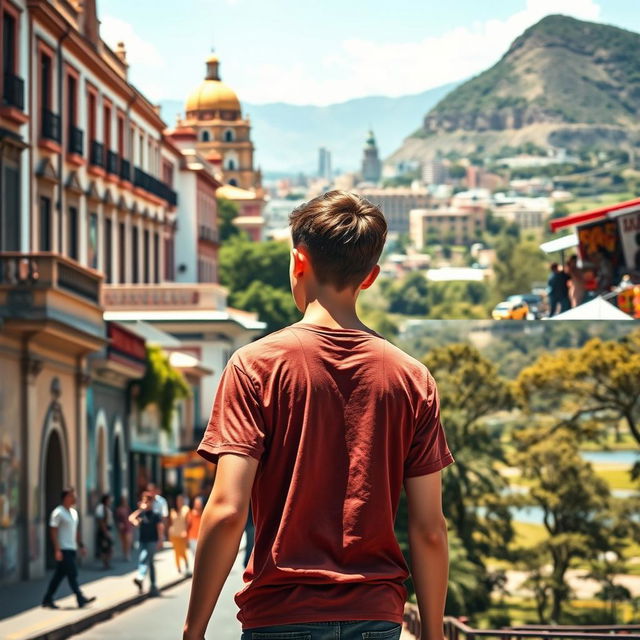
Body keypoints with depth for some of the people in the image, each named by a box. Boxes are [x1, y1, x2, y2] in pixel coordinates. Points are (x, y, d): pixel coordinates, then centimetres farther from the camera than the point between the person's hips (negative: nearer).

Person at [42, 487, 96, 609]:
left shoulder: (73, 512, 16)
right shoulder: (58, 513, -11)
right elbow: (53, 531, -15)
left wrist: (81, 546, 19)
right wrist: (57, 550, -20)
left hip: (71, 549, 9)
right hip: (63, 549, -9)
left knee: (59, 575, 10)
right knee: (72, 574, -9)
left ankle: (47, 600, 16)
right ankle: (81, 599, -9)